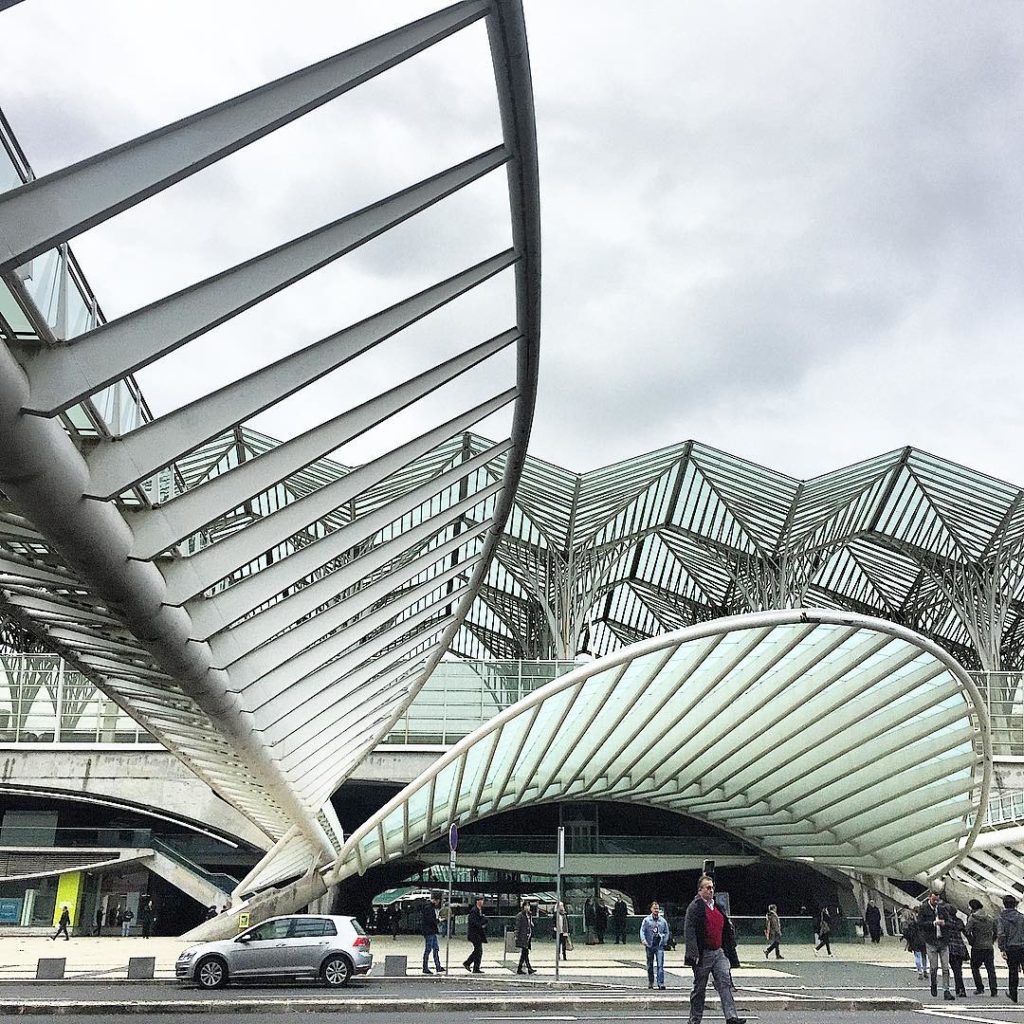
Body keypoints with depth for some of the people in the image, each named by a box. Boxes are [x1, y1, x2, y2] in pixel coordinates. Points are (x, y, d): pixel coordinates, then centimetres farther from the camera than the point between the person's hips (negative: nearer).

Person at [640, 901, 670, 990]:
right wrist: (644, 940, -18)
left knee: (660, 965, -10)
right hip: (649, 946, 0)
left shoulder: (663, 921, 7)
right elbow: (642, 931, -3)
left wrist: (664, 941, 4)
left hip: (659, 946, 0)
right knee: (650, 966, 9)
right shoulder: (646, 920, 2)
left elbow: (667, 932, 15)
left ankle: (661, 983, -11)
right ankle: (650, 983, 21)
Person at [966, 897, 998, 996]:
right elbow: (995, 931, 12)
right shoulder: (990, 917, 8)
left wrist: (972, 942, -3)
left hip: (977, 947, -4)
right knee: (991, 969, 8)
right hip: (989, 947, 5)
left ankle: (980, 988, 5)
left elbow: (967, 932, -16)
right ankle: (993, 990, 4)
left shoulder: (972, 918, -9)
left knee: (975, 967, 9)